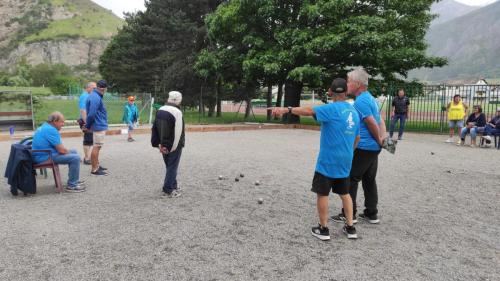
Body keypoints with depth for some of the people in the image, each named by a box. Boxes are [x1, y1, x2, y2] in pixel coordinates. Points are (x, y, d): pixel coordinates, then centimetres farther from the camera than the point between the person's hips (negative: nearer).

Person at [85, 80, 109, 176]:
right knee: (97, 147, -6)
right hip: (99, 126, -10)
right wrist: (87, 126, -10)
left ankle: (97, 165, 29)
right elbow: (91, 114, -23)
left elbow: (91, 114, 17)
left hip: (100, 126, 10)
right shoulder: (95, 98, -19)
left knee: (97, 146, 18)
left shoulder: (96, 96, 14)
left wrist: (88, 126, 17)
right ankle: (94, 169, -2)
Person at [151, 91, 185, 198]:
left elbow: (154, 128, 14)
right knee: (172, 167, 1)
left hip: (163, 145, 8)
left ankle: (173, 185, 32)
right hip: (174, 145, -8)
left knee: (170, 166, 20)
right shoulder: (176, 112, -16)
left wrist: (157, 143, 15)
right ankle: (168, 190, 4)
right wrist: (174, 147, -20)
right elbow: (178, 132, -23)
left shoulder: (160, 111, 10)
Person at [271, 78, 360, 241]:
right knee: (344, 193, 18)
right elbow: (357, 138, 18)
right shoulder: (354, 112, 10)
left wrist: (286, 110, -33)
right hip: (345, 161, 7)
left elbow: (309, 111, -28)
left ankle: (323, 229, 11)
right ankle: (350, 228, 22)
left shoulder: (333, 109, -12)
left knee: (322, 194, 4)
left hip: (328, 160, -7)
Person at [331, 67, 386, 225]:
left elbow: (373, 125, -18)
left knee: (351, 180, -1)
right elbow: (380, 121, 13)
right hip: (373, 148, 9)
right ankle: (372, 214, 20)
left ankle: (349, 215, 5)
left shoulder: (360, 101, -17)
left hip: (363, 148, -9)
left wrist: (379, 140, -3)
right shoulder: (371, 98, 14)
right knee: (370, 181, 14)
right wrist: (383, 138, 3)